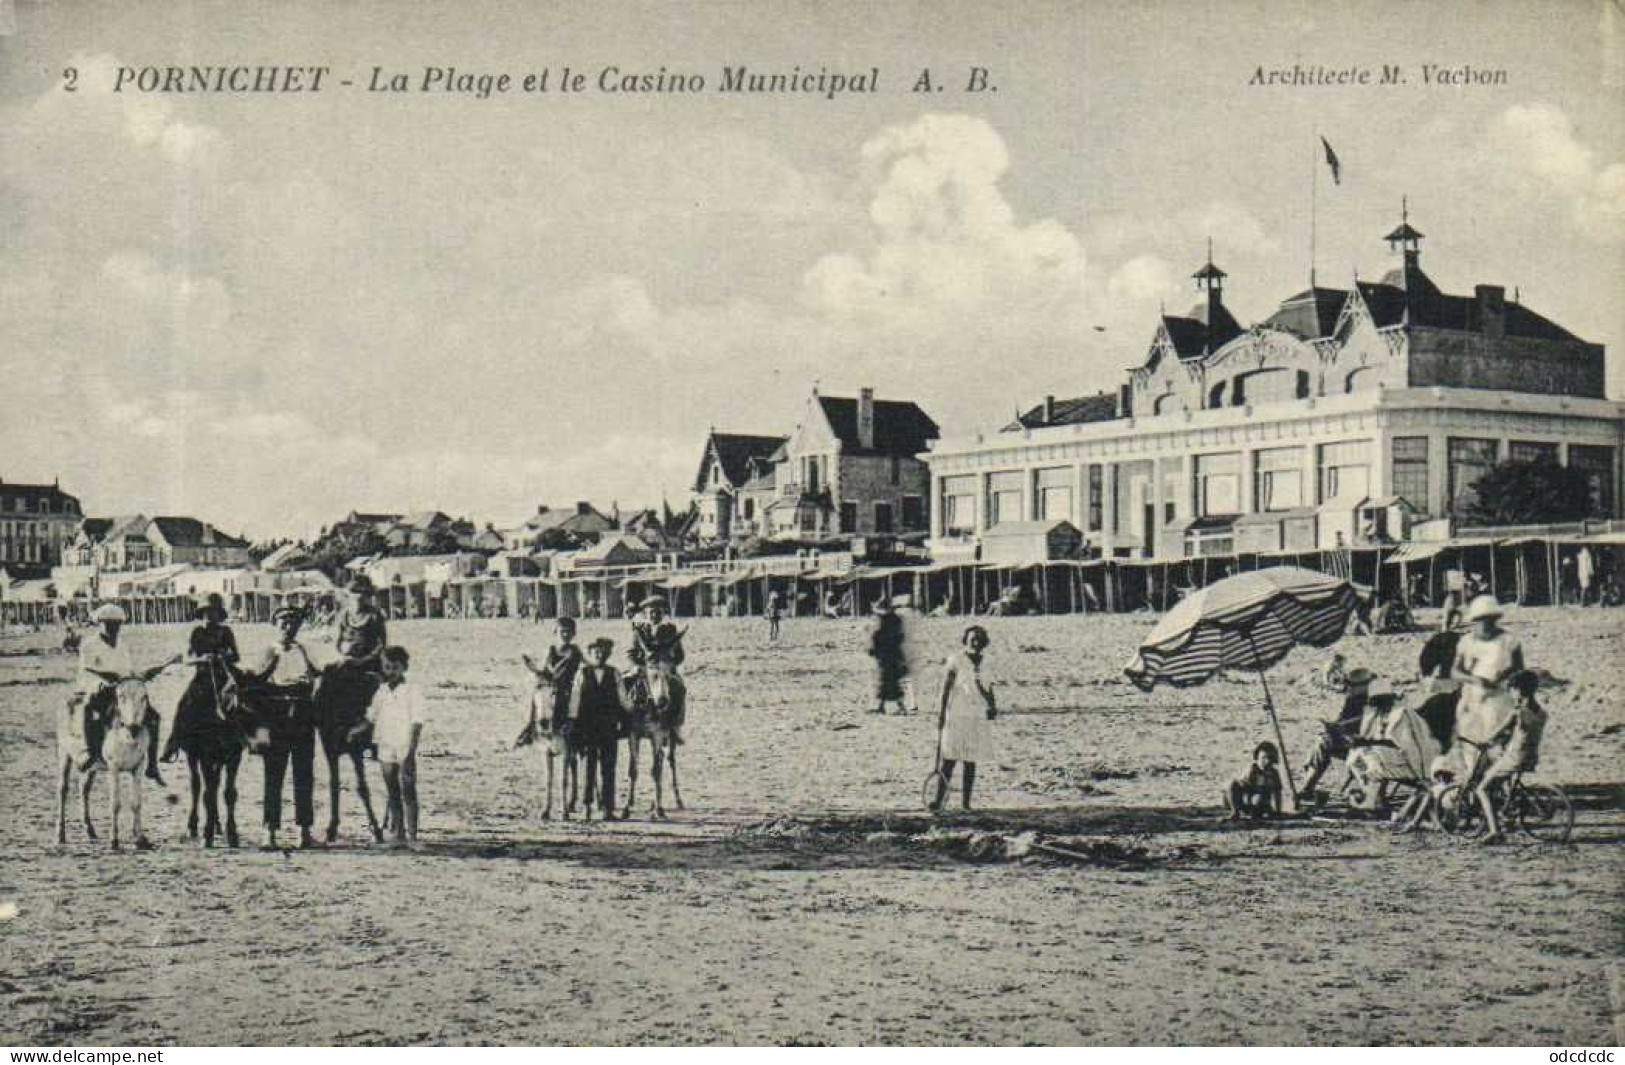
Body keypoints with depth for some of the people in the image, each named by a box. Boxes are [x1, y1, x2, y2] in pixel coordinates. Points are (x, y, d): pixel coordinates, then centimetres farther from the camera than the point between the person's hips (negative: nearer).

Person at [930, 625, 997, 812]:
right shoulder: (956, 661, -6)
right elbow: (945, 688, -6)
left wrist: (993, 706, 3)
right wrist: (941, 713, -11)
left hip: (979, 718, 5)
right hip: (957, 715, -5)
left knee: (971, 762, 7)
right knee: (949, 759, -8)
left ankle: (966, 802, 11)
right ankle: (938, 800, -9)